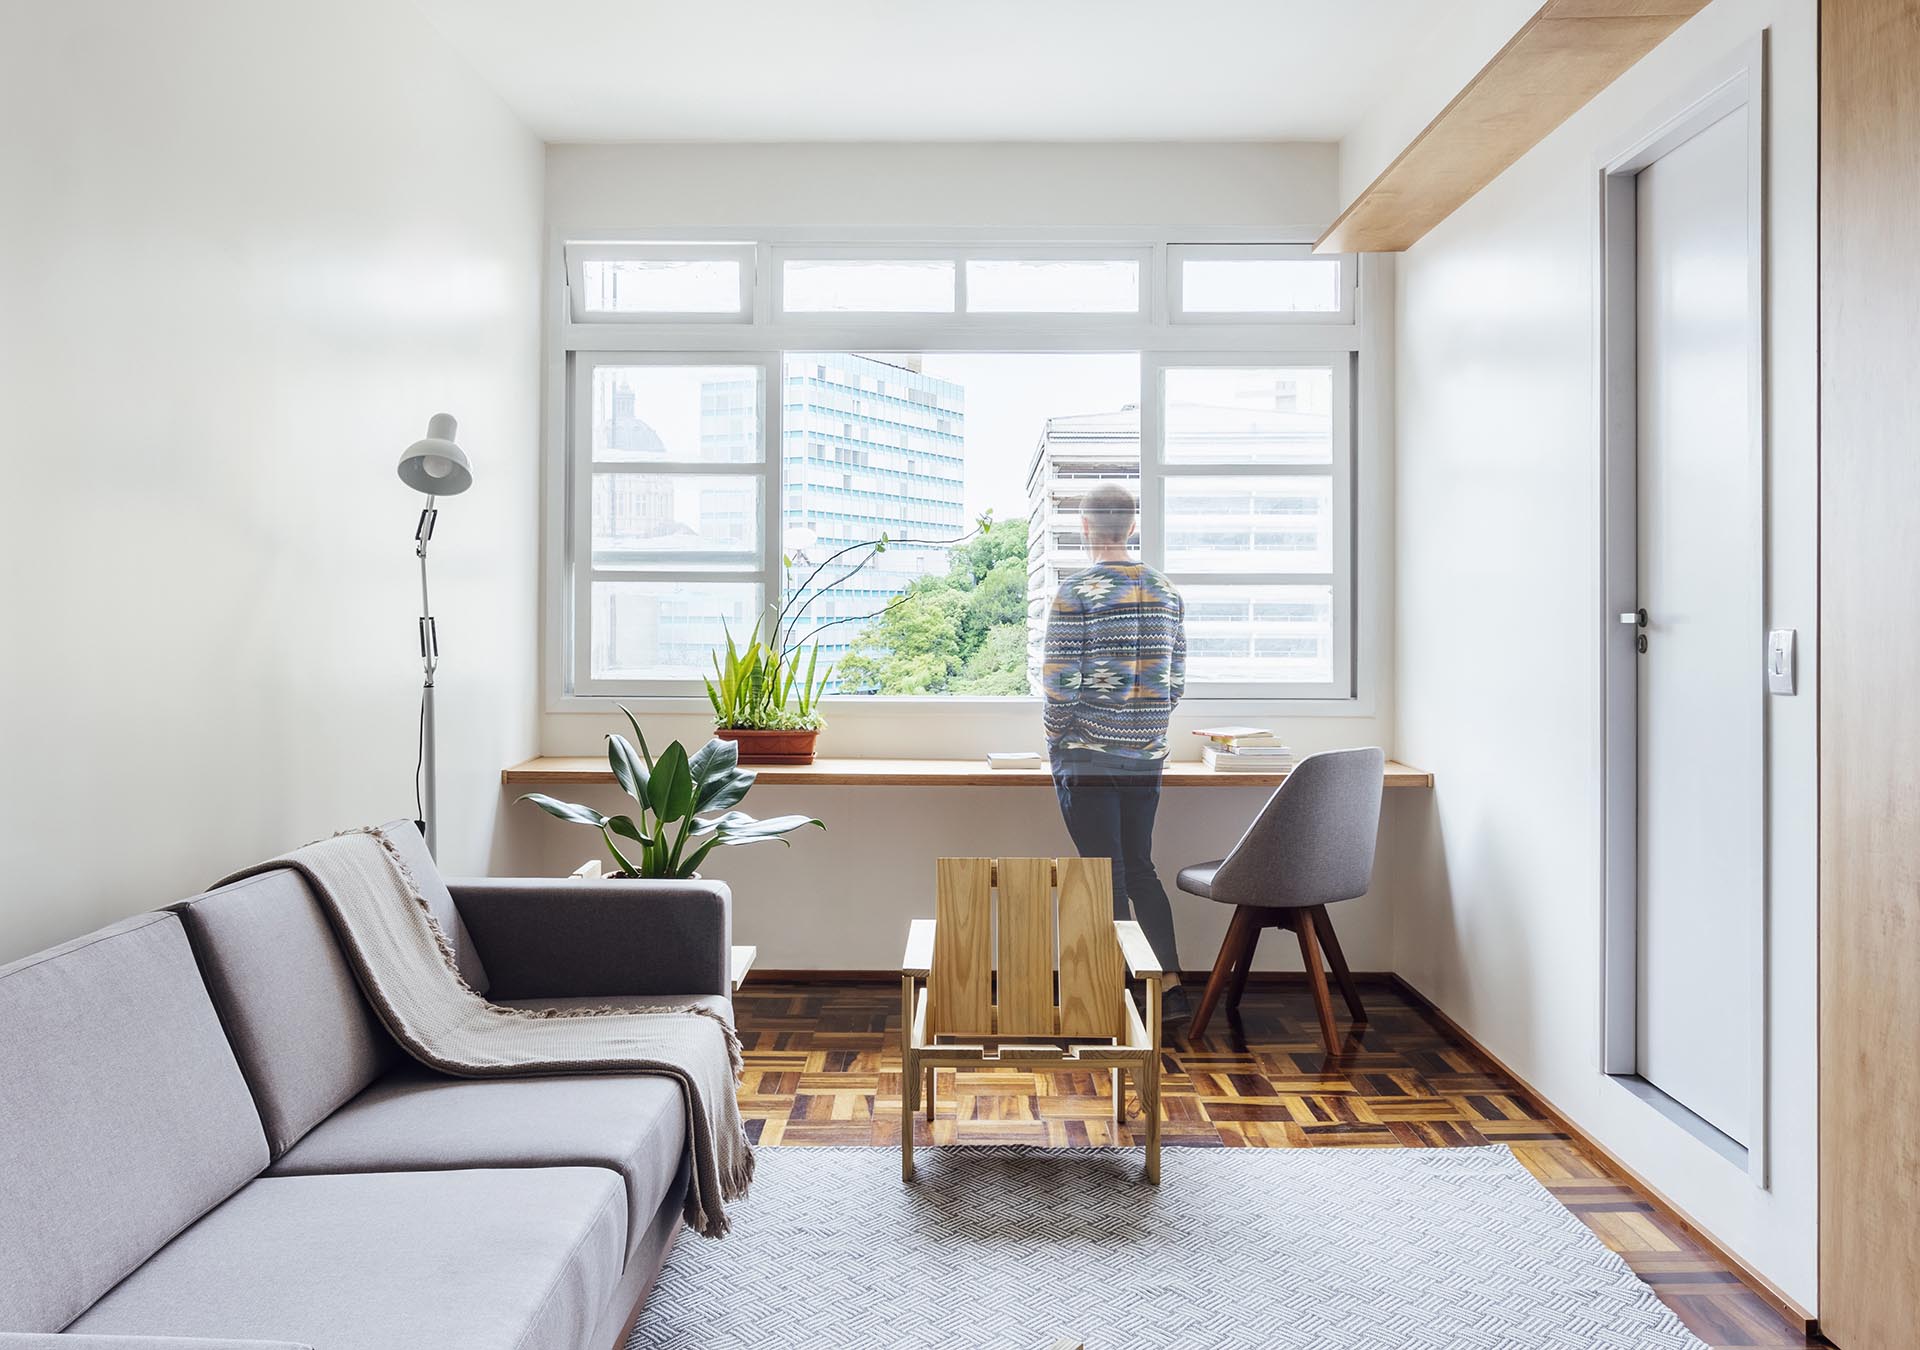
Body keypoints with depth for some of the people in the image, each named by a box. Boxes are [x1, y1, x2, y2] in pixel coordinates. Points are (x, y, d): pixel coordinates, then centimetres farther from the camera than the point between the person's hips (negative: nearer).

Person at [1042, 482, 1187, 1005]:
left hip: (1087, 758, -5)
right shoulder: (1166, 592, 6)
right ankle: (1170, 978, 10)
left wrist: (1055, 748, 1)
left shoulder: (1075, 592, -11)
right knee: (1140, 866, 15)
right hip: (1146, 757, 5)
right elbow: (1176, 680, 10)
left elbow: (1060, 683, -13)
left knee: (1106, 874, 3)